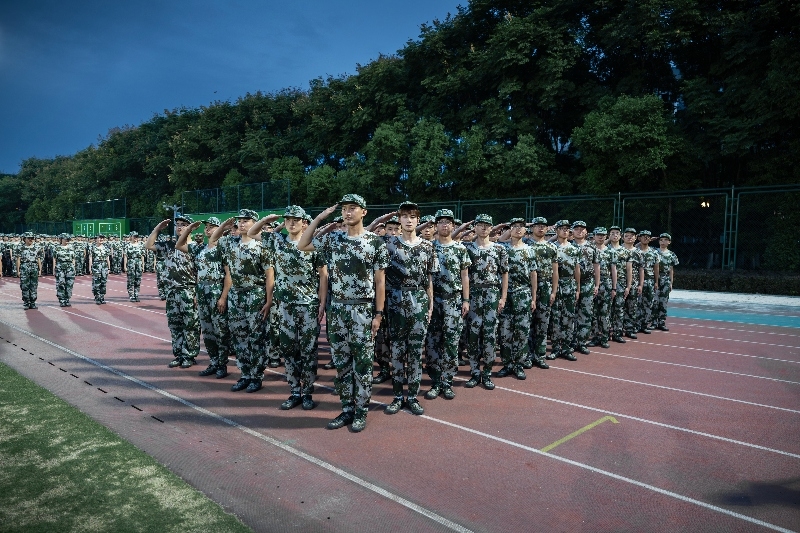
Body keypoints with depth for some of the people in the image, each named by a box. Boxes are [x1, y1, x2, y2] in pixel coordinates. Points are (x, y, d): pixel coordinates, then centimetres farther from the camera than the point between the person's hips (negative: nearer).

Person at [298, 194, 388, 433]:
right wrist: (318, 218, 4)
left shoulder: (376, 242, -5)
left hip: (363, 309, -4)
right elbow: (302, 246, 12)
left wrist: (379, 313, -7)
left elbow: (380, 281, -3)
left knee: (363, 362, 3)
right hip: (337, 308, 4)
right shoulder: (332, 239, 6)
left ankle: (361, 411, 16)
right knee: (341, 362, 10)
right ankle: (347, 410, 22)